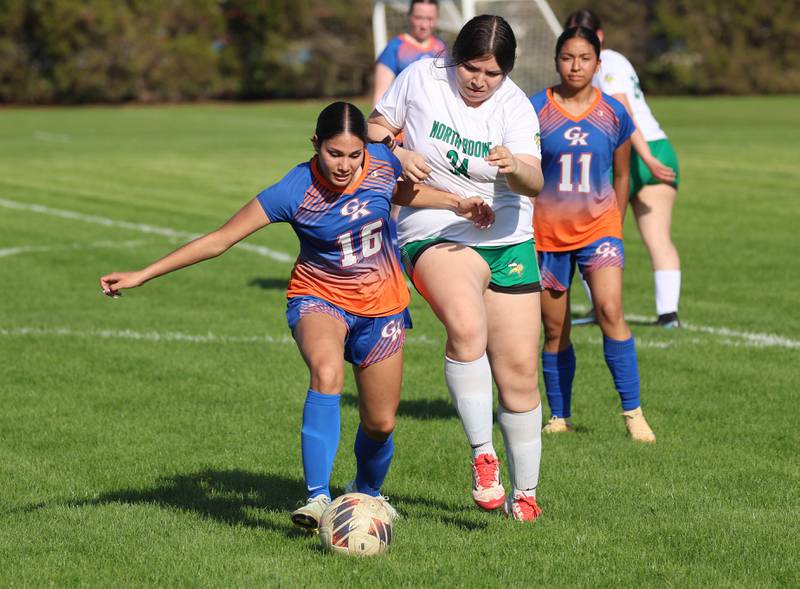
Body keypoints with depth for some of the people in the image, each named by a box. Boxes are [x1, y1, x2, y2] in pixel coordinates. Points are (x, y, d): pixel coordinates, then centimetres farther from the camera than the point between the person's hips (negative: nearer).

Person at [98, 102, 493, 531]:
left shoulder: (383, 162, -13)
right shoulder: (294, 192, -23)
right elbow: (219, 240, -20)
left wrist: (455, 204, 5)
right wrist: (141, 275, -22)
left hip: (381, 304, 4)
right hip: (319, 298, -3)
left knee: (379, 423, 7)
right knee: (327, 373, -36)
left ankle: (367, 492, 40)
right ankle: (317, 498, -36)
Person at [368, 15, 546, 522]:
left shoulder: (514, 106, -7)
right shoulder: (421, 77, -5)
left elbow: (534, 183, -18)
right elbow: (377, 127, 9)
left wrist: (514, 167, -41)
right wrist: (399, 154, -12)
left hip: (508, 242, 2)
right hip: (436, 235, -2)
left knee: (520, 371, 3)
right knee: (466, 327, -34)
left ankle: (524, 492, 20)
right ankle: (483, 457, -27)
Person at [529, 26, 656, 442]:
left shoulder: (614, 115, 1)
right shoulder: (535, 111, -5)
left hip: (597, 227, 0)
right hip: (547, 232, 0)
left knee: (610, 311, -18)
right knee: (555, 329, 6)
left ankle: (633, 412, -14)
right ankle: (559, 417, 18)